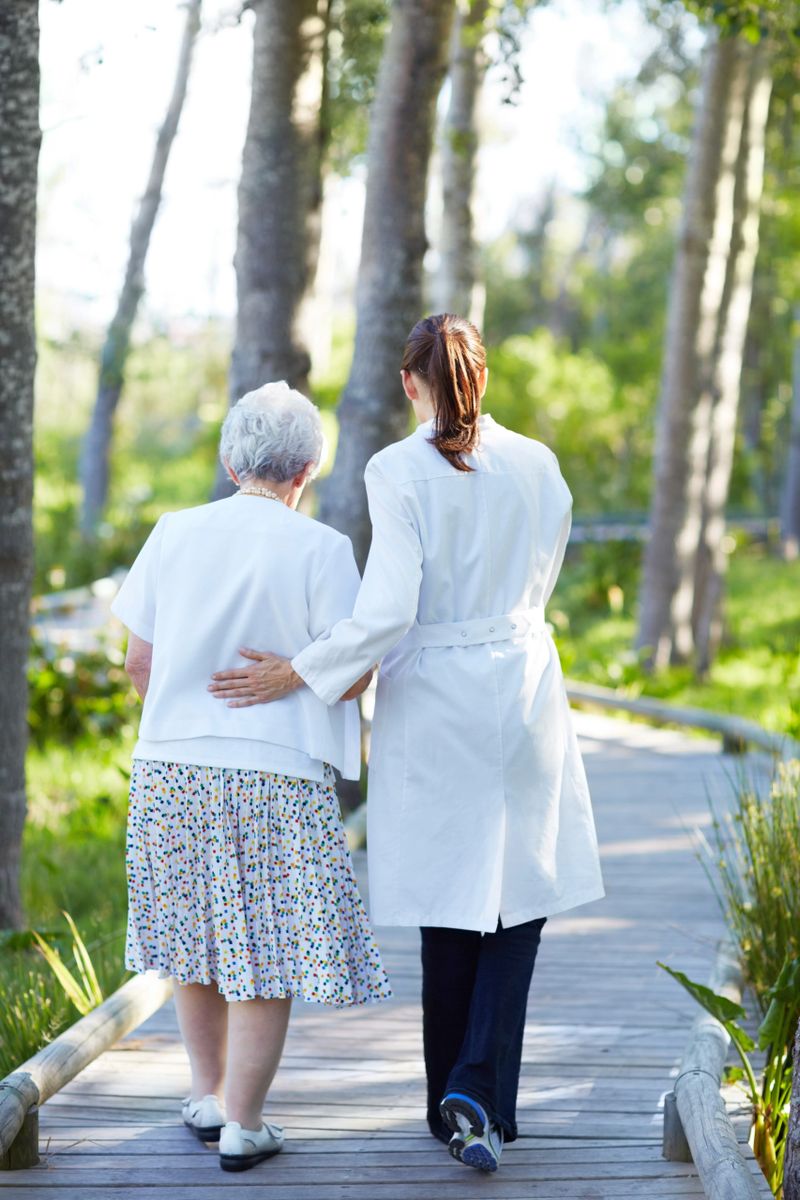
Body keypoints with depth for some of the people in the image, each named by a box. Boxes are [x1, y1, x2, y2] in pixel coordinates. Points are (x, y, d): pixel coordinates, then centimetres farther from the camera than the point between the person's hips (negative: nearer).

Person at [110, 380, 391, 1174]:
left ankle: (207, 1094, 29)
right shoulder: (320, 549, -9)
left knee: (196, 933, 20)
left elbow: (139, 661, 5)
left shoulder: (173, 534, 2)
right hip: (277, 772, -4)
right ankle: (242, 1124, 8)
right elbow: (351, 674, -10)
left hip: (171, 763, 4)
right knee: (264, 953, 5)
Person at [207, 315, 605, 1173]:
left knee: (449, 914, 9)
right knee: (521, 900, 10)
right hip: (523, 692, 1)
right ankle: (480, 1093, -5)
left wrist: (297, 673, -11)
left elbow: (389, 611, -18)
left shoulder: (397, 471, -11)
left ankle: (454, 1104, 19)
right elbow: (532, 591, 8)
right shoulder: (537, 465, 0)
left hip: (431, 704, -1)